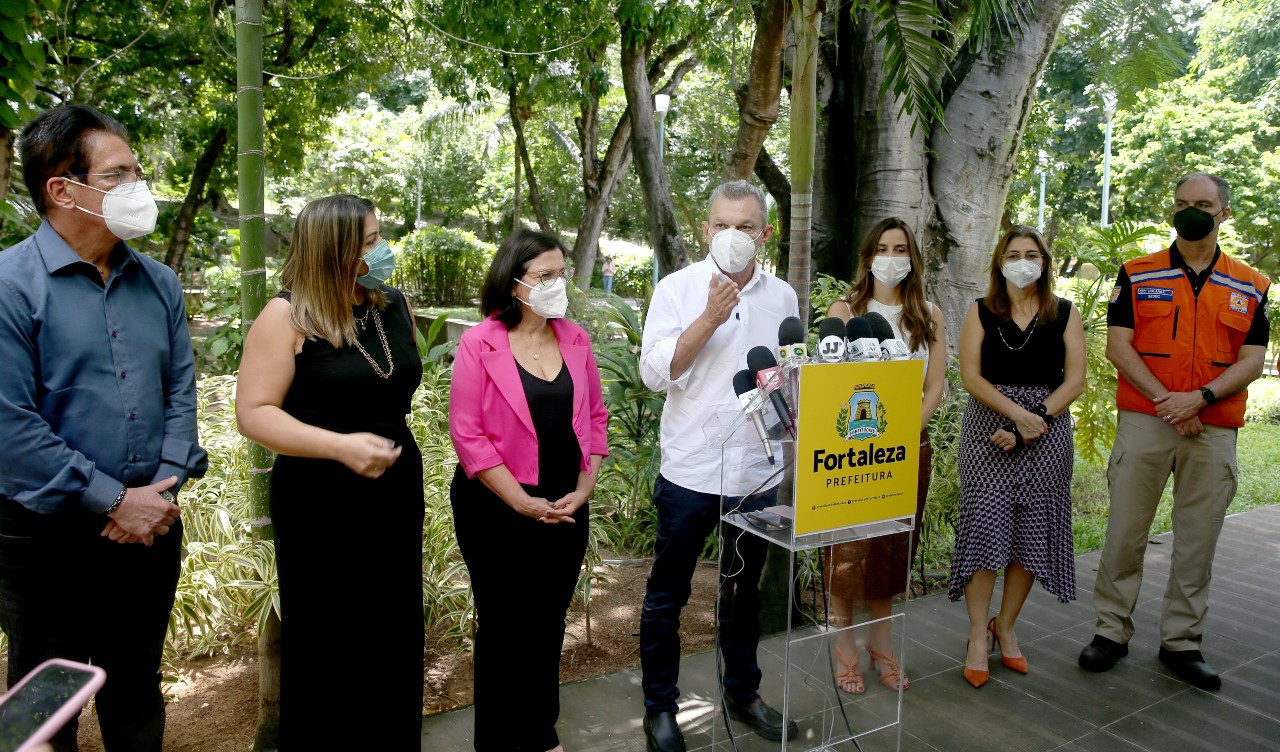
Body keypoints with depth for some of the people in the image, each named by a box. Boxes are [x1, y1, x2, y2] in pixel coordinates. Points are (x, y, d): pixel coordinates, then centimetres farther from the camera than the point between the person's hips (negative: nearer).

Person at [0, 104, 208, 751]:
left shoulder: (158, 282, 5)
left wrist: (164, 489, -7)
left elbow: (181, 390, 5)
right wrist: (115, 502, -16)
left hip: (151, 525, 5)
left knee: (137, 693, 21)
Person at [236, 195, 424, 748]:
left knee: (395, 635, 14)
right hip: (321, 507, -5)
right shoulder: (287, 316, -12)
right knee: (326, 644, 8)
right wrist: (340, 446, -26)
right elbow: (254, 412, -15)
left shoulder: (395, 306, 5)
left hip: (396, 495, 5)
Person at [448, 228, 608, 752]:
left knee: (549, 624, 16)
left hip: (566, 508, 4)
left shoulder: (574, 339, 3)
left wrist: (584, 489, -3)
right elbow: (467, 433, -14)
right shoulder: (480, 344, -11)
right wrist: (522, 502, -15)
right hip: (497, 509, -4)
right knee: (503, 626, 10)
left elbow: (595, 416, 7)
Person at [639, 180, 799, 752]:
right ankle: (660, 706, 26)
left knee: (744, 590, 19)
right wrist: (709, 319, -22)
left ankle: (743, 692, 38)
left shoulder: (782, 296, 6)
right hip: (690, 471, -3)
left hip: (758, 472, 4)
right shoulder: (678, 289, -6)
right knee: (667, 594, 8)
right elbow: (654, 373, -15)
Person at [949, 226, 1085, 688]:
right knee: (984, 528, -6)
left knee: (1031, 533, 4)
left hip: (1047, 432, 2)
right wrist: (1018, 413, -16)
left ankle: (1005, 628, 21)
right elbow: (971, 376, -4)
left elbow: (1075, 379, 0)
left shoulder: (1066, 315, 8)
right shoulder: (981, 312, 5)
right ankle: (978, 637, 4)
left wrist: (1037, 419, -13)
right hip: (987, 429, -1)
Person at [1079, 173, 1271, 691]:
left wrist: (1199, 398, -15)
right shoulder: (1137, 274, 5)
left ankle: (1182, 642, 21)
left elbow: (1252, 362, 3)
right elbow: (1118, 346, -2)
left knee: (1198, 540, 7)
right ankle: (1111, 630, 15)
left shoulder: (1251, 287, 9)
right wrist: (1165, 400, -13)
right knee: (1124, 531, 2)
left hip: (1213, 429, 2)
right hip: (1143, 421, -1)